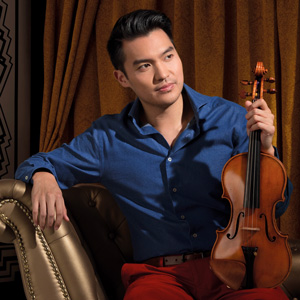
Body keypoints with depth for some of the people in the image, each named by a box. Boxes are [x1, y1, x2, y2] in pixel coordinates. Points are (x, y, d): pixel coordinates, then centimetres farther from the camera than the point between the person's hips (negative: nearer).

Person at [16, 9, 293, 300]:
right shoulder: (107, 138, 5)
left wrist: (264, 149, -10)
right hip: (160, 274, 0)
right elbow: (38, 164, 17)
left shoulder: (230, 118, 4)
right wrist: (43, 177, -7)